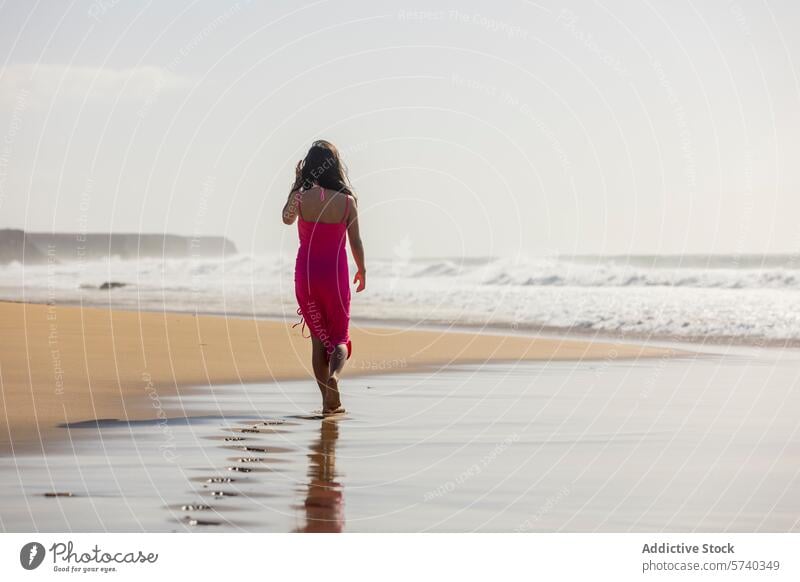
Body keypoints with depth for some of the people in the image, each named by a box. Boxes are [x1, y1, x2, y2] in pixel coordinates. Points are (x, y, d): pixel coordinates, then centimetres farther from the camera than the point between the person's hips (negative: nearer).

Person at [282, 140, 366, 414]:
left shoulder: (300, 197, -8)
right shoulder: (346, 201, -8)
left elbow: (286, 219, 13)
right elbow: (355, 242, -2)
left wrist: (296, 183, 15)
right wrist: (362, 270, 15)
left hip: (306, 273, 1)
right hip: (335, 274, -1)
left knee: (318, 337, 13)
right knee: (340, 337, 12)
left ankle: (329, 401, 10)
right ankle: (334, 374, -20)